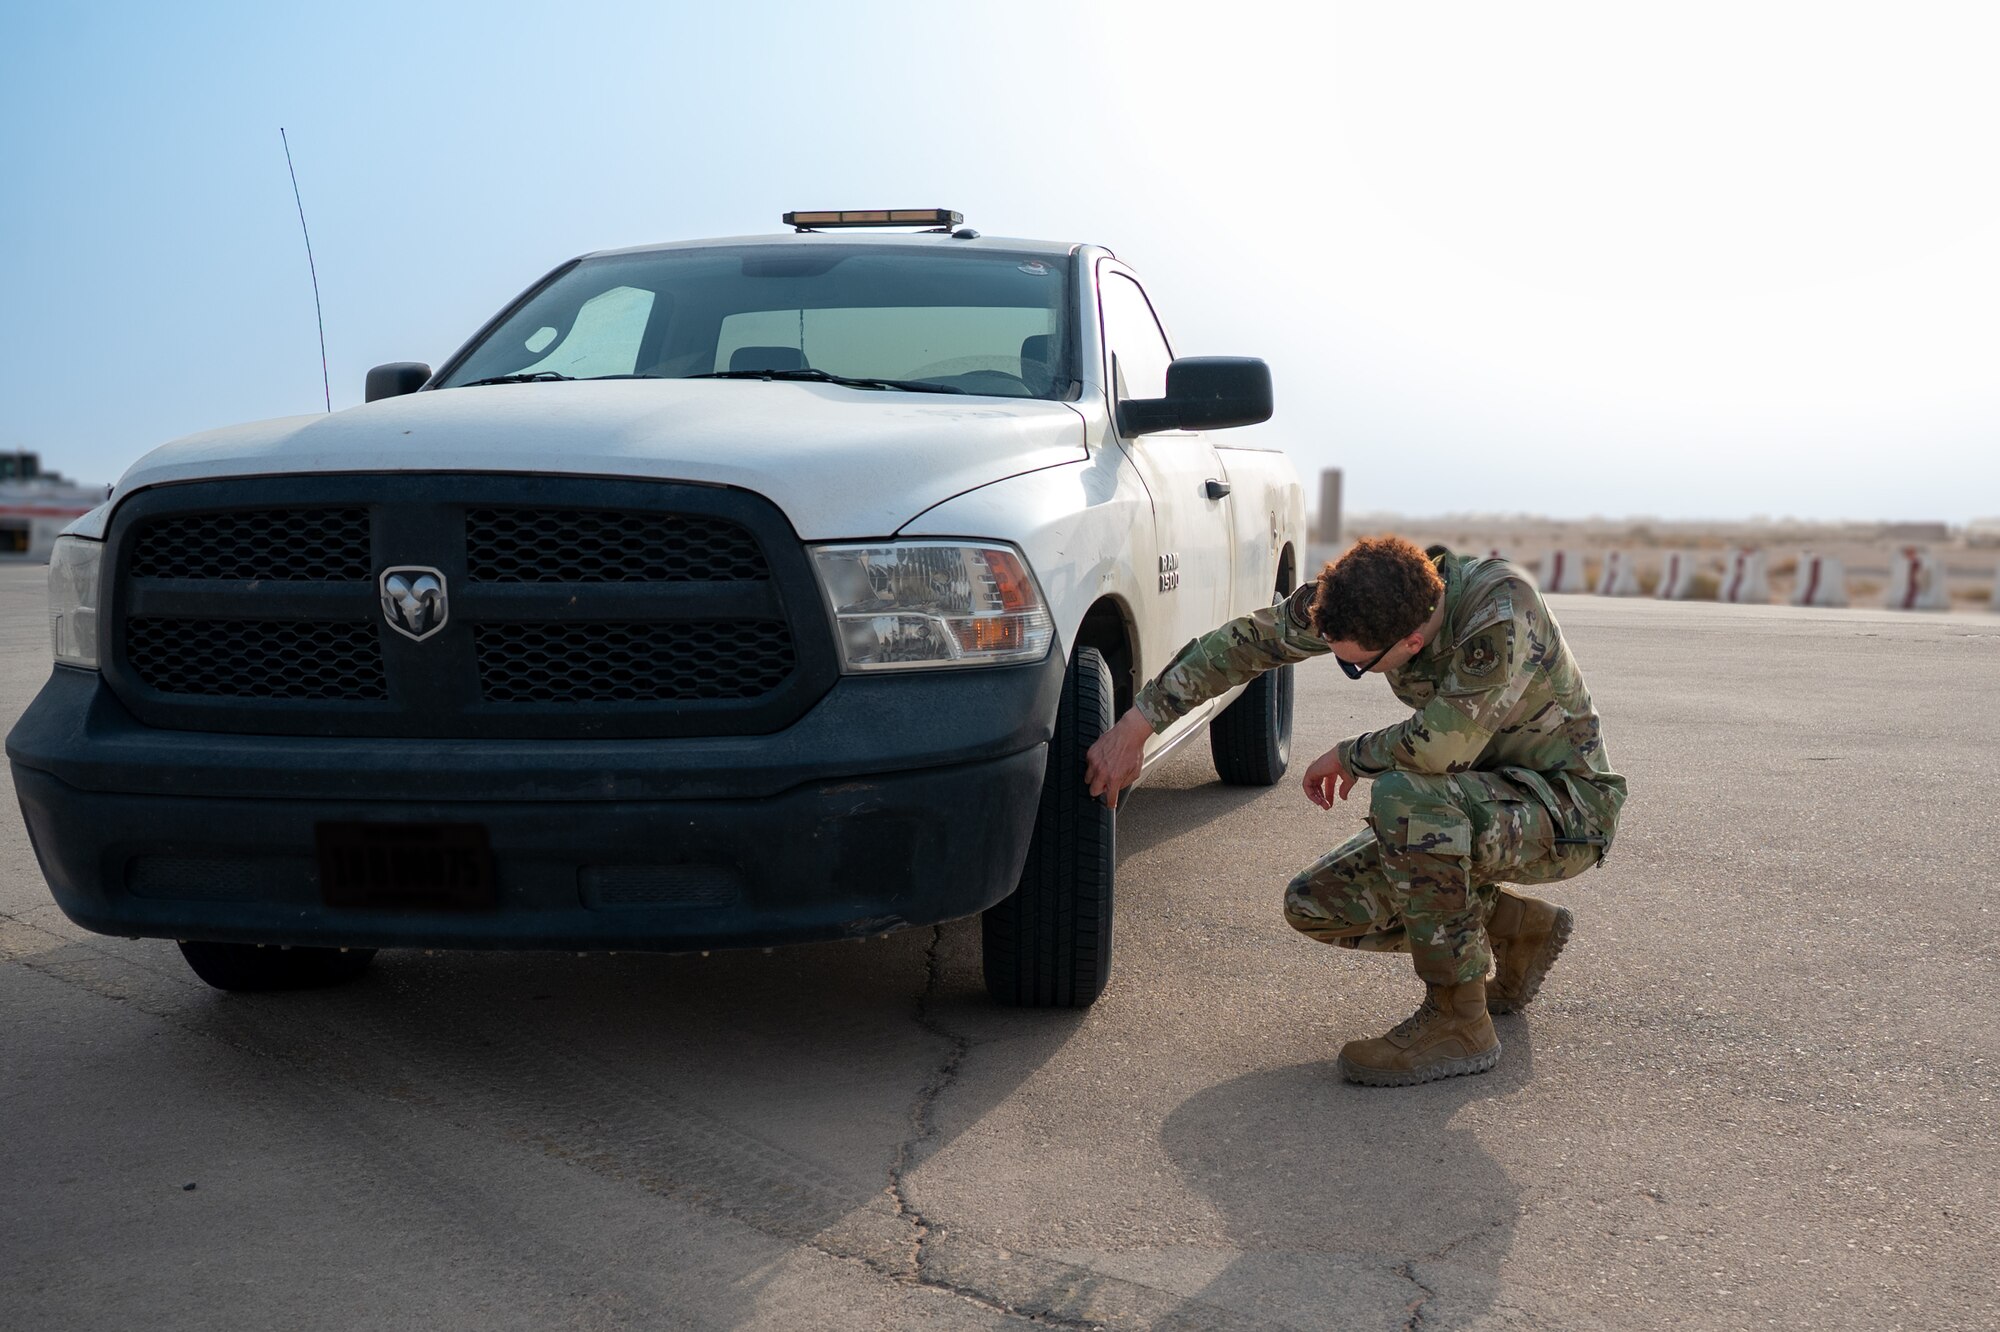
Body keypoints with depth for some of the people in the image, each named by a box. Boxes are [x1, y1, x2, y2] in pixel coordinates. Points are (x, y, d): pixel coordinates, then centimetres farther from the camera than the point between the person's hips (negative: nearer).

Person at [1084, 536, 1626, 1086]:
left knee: (1403, 796, -35)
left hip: (1570, 809, -7)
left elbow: (1442, 745, -38)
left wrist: (1346, 756, -18)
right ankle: (1518, 928, 12)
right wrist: (1134, 728, -10)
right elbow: (1246, 640, -6)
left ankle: (1457, 1021, -21)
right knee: (1313, 905, -4)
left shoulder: (1502, 608, -31)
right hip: (1472, 808, 8)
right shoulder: (1372, 597, -11)